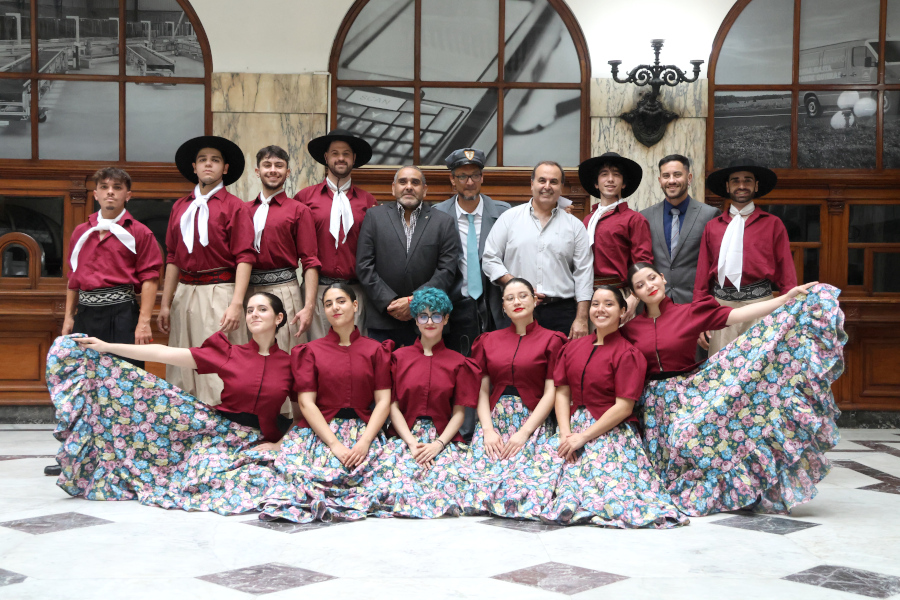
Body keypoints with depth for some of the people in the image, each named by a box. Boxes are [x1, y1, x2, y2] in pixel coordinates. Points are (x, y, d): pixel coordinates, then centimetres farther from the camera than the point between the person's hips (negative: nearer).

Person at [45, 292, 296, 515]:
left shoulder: (288, 363, 2)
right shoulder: (227, 353, 1)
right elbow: (164, 353, -3)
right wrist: (107, 347, -6)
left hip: (259, 443, -1)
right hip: (221, 430, 1)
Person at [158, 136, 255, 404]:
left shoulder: (234, 207, 0)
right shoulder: (180, 207, 14)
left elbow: (245, 258, -7)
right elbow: (173, 258, 17)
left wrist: (236, 304, -16)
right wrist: (165, 304, 13)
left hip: (218, 293, -5)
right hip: (184, 292, 5)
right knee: (183, 368, 6)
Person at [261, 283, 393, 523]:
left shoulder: (375, 350, 12)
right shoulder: (311, 351, 11)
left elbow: (383, 401, 4)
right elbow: (306, 403, 0)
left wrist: (364, 442, -14)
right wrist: (335, 445, -14)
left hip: (363, 429, 0)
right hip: (319, 429, 0)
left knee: (355, 470, -32)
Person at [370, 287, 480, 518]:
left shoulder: (457, 362, 10)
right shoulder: (399, 357, 11)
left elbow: (459, 412, 4)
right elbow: (393, 406, 4)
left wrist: (438, 444, -11)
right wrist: (411, 443, -10)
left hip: (444, 437, 0)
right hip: (404, 435, 0)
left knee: (446, 473, -30)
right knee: (391, 469, -31)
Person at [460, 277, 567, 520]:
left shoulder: (550, 340, 6)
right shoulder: (489, 341, 17)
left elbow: (551, 393, -1)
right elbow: (481, 390, 9)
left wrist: (524, 432, -11)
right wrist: (488, 430, -7)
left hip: (533, 421, -2)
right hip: (494, 419, 3)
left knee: (527, 476, -27)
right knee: (482, 470, -23)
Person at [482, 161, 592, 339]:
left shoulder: (574, 225, 12)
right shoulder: (510, 218, 10)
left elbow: (583, 273, 7)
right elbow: (490, 260, 6)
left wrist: (581, 320, -2)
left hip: (561, 313, 1)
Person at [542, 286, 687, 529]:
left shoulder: (627, 354, -5)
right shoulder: (573, 348, 12)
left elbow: (624, 407, -10)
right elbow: (562, 393, 9)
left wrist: (583, 437, -13)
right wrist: (566, 434, -8)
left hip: (612, 433, -5)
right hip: (575, 426, 5)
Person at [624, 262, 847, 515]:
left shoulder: (690, 312, 0)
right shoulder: (631, 328, 6)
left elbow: (738, 315, -8)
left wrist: (787, 298, -16)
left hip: (689, 394, -2)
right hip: (655, 404, 2)